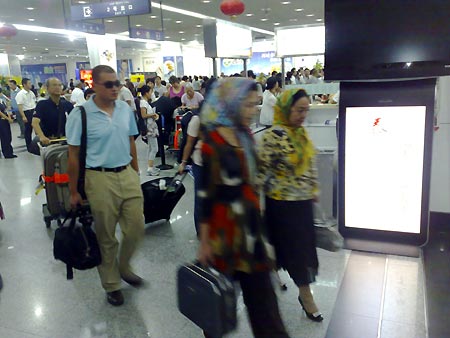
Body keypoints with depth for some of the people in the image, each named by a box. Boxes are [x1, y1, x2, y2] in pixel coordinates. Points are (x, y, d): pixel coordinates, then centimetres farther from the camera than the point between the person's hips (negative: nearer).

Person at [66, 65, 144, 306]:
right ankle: (111, 284, 28)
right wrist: (73, 192, -2)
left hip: (128, 175, 4)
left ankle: (124, 267, 37)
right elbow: (74, 155, -5)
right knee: (106, 237, 9)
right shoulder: (80, 115, -9)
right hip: (100, 179, -4)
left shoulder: (125, 109, 4)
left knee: (136, 229, 9)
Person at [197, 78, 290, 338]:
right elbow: (206, 193, -15)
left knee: (261, 290, 14)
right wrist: (204, 241, -11)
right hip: (225, 225, -6)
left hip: (251, 221, 6)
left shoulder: (245, 135, 5)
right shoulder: (213, 143, -17)